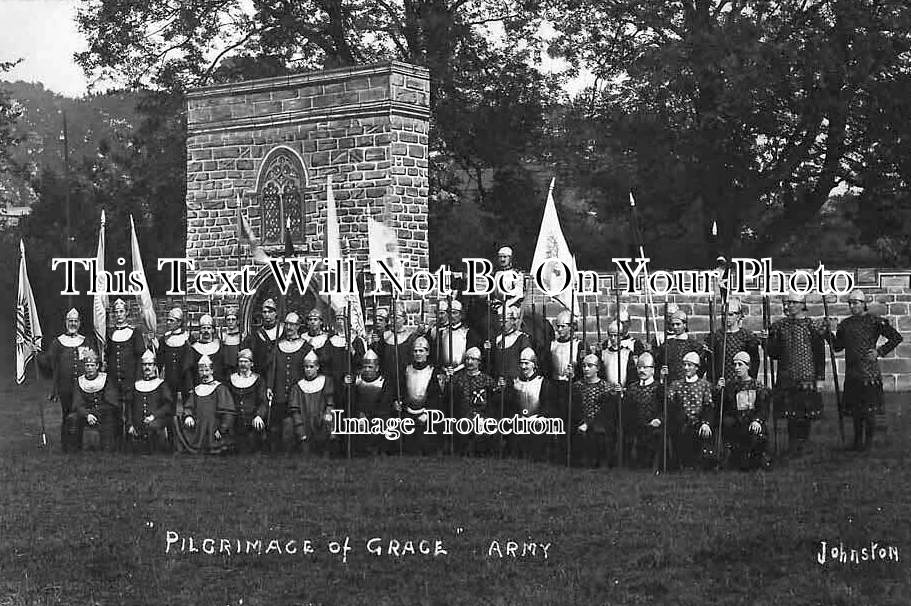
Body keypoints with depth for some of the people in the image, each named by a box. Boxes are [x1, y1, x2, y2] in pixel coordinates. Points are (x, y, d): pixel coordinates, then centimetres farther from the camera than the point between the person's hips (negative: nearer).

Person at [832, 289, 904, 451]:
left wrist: (880, 352, -7)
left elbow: (896, 337, -3)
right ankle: (858, 439, 20)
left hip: (869, 371, -5)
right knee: (854, 408, 9)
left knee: (868, 407, -3)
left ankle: (869, 439, 9)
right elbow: (837, 347, 17)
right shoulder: (845, 324, 12)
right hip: (851, 373, 5)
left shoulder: (874, 321, -4)